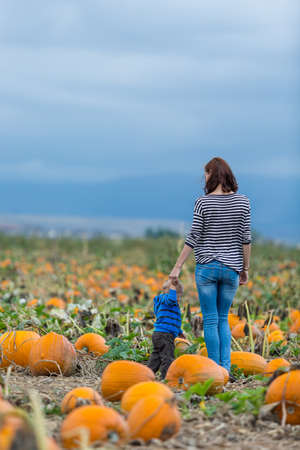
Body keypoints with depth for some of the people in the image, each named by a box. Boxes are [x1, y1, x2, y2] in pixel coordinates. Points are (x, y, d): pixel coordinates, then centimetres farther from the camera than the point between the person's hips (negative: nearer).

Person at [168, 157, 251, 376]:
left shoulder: (203, 202, -8)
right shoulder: (243, 202, -1)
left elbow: (193, 237, -9)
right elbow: (246, 238, 0)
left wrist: (177, 267, -3)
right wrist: (245, 269, 9)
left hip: (206, 266, -2)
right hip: (231, 268, 3)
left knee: (211, 320, 5)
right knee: (223, 319, 15)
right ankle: (226, 368, 3)